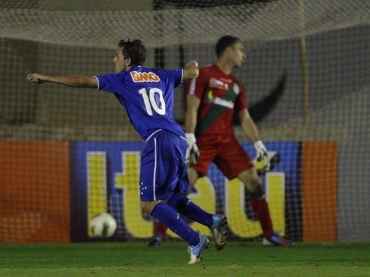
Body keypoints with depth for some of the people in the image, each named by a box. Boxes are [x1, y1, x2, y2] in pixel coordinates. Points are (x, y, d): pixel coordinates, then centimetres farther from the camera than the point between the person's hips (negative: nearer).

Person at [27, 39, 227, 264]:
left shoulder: (123, 79, 9)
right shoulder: (161, 76, 23)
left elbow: (82, 81, 7)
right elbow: (192, 72, 36)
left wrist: (46, 78, 14)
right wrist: (192, 66, 60)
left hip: (159, 140, -7)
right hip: (179, 139, 7)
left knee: (149, 203, -6)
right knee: (169, 197, 18)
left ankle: (195, 240, -17)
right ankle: (212, 221, -3)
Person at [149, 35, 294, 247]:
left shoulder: (237, 85, 16)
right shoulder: (204, 75, -3)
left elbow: (245, 119, 15)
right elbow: (192, 109, -9)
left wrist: (259, 145, 4)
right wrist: (190, 139, -18)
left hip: (227, 141, 6)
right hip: (203, 141, -6)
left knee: (254, 181, -3)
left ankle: (269, 235, 6)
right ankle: (159, 233, -7)